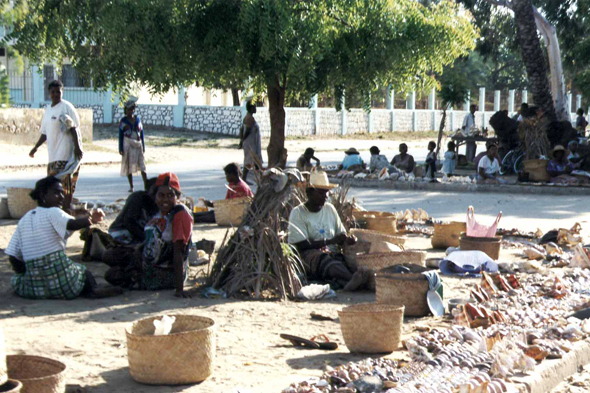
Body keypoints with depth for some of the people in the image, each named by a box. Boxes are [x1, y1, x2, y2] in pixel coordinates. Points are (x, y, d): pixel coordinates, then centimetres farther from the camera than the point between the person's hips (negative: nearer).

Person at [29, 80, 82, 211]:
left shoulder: (66, 107, -6)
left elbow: (73, 128, -12)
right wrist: (36, 147, 20)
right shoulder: (48, 110, 18)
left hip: (66, 153, -8)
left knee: (65, 184, -10)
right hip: (53, 154, 8)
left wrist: (77, 147, -19)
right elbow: (45, 133, 25)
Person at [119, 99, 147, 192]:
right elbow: (120, 135, 2)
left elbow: (141, 132, 12)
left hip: (137, 144, 1)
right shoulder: (123, 120, 1)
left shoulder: (138, 119, 8)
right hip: (127, 144, -1)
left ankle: (146, 185, -5)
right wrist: (120, 148, -3)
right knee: (129, 165, 3)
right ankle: (131, 186, 10)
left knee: (142, 164, -5)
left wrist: (143, 146, 9)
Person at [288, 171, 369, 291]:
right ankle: (352, 278, -65)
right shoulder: (298, 213, 1)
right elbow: (302, 245, -9)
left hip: (332, 254, 4)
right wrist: (331, 241, -13)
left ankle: (349, 282, -67)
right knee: (322, 258, -39)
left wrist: (348, 240, -6)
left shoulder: (329, 208, 19)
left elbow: (341, 235, 19)